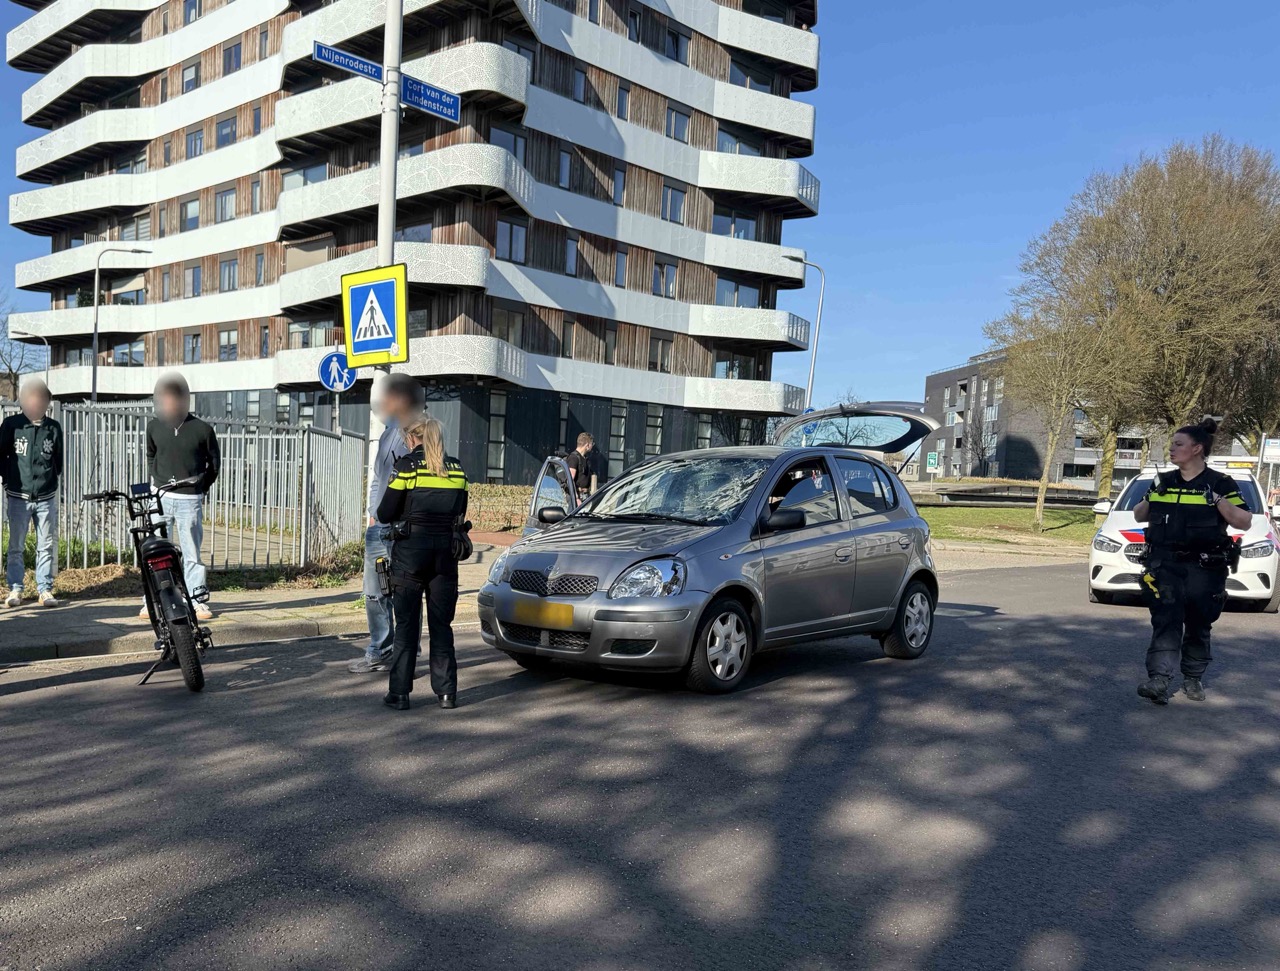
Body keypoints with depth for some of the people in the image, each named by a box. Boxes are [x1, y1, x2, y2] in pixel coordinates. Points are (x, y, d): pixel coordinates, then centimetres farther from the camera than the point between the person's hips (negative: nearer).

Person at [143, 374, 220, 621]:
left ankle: (198, 600, 12)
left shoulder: (202, 429, -3)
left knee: (191, 553, 3)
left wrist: (202, 488, 5)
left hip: (190, 499, -2)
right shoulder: (154, 427, 5)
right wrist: (155, 480, 12)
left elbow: (214, 462, 8)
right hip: (160, 497, 2)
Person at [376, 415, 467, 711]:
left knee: (406, 624, 5)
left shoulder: (407, 466, -6)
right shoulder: (456, 469, 7)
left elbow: (385, 514, -4)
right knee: (441, 624, 11)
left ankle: (399, 693, 9)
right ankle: (446, 692, 13)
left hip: (410, 551, -3)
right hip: (445, 552, 3)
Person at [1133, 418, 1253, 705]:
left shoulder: (1221, 484, 1)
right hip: (1163, 565, 2)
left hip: (1203, 569, -2)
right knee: (1165, 622, -9)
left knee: (1198, 627, 9)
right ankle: (1159, 680, -17)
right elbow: (1139, 516, 20)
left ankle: (1193, 678, 25)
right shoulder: (1162, 482, 12)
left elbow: (1245, 522, -4)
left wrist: (1218, 500, -17)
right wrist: (1150, 500, 0)